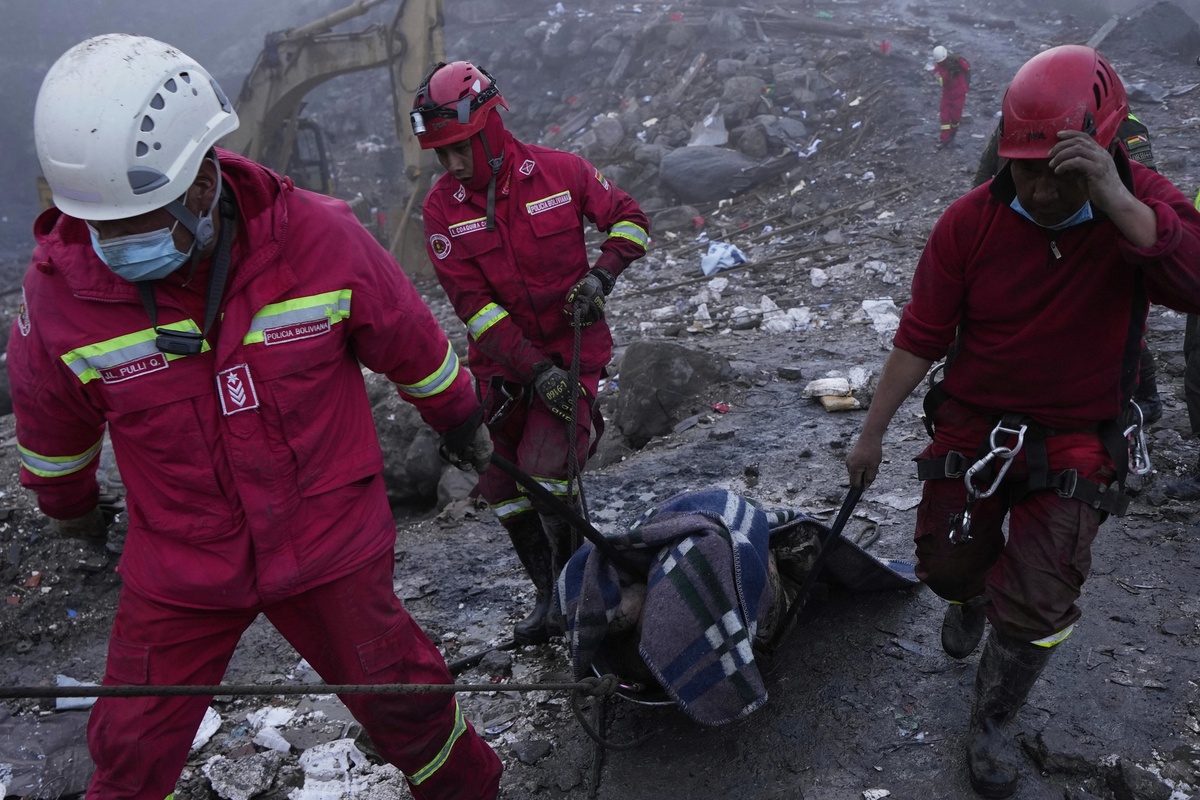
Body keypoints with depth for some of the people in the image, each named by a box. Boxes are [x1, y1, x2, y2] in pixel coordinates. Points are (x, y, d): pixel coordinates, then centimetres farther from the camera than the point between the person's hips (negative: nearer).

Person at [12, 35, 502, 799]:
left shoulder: (319, 240, -19)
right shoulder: (62, 291, -16)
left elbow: (413, 345, -1)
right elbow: (52, 422, 6)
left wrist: (461, 421, 15)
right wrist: (68, 502, 24)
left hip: (329, 543, -1)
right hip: (179, 565, 1)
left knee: (401, 698, 14)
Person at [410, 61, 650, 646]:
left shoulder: (560, 172, -9)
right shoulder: (441, 208, -7)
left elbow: (630, 220, 5)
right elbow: (472, 304, -12)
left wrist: (601, 274, -14)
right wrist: (535, 369, -19)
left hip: (572, 348, -3)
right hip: (502, 362, 3)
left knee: (548, 474, -17)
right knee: (504, 488, 6)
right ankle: (551, 595, 26)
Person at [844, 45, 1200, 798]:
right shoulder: (971, 221, -15)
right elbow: (921, 337, -8)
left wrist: (1113, 200, -45)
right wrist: (873, 432, -4)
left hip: (1075, 444, -1)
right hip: (973, 425, 1)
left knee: (1037, 606, -4)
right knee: (949, 565, 14)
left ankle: (991, 726, 25)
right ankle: (973, 600, 54)